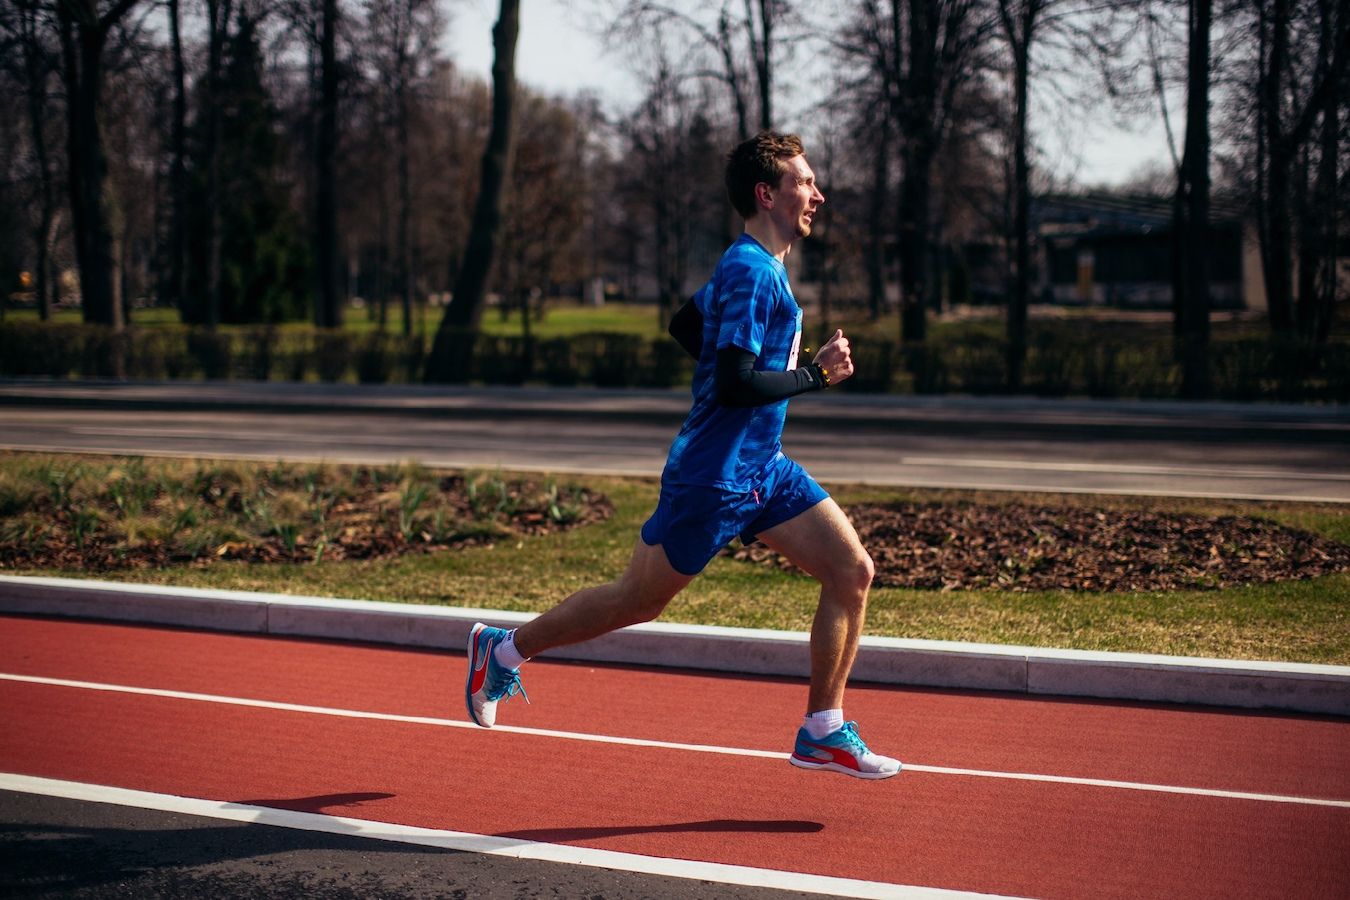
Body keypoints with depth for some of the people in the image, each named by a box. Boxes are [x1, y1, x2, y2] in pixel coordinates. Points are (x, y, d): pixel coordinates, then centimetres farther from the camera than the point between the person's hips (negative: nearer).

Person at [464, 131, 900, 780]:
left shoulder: (753, 267, 12)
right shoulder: (751, 274, -19)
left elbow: (685, 324, 27)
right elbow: (735, 384, -27)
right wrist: (816, 374, -19)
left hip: (763, 470, 9)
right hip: (713, 477, -9)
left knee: (852, 571, -1)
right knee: (636, 602, 5)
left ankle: (823, 732, 5)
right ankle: (504, 650, 24)